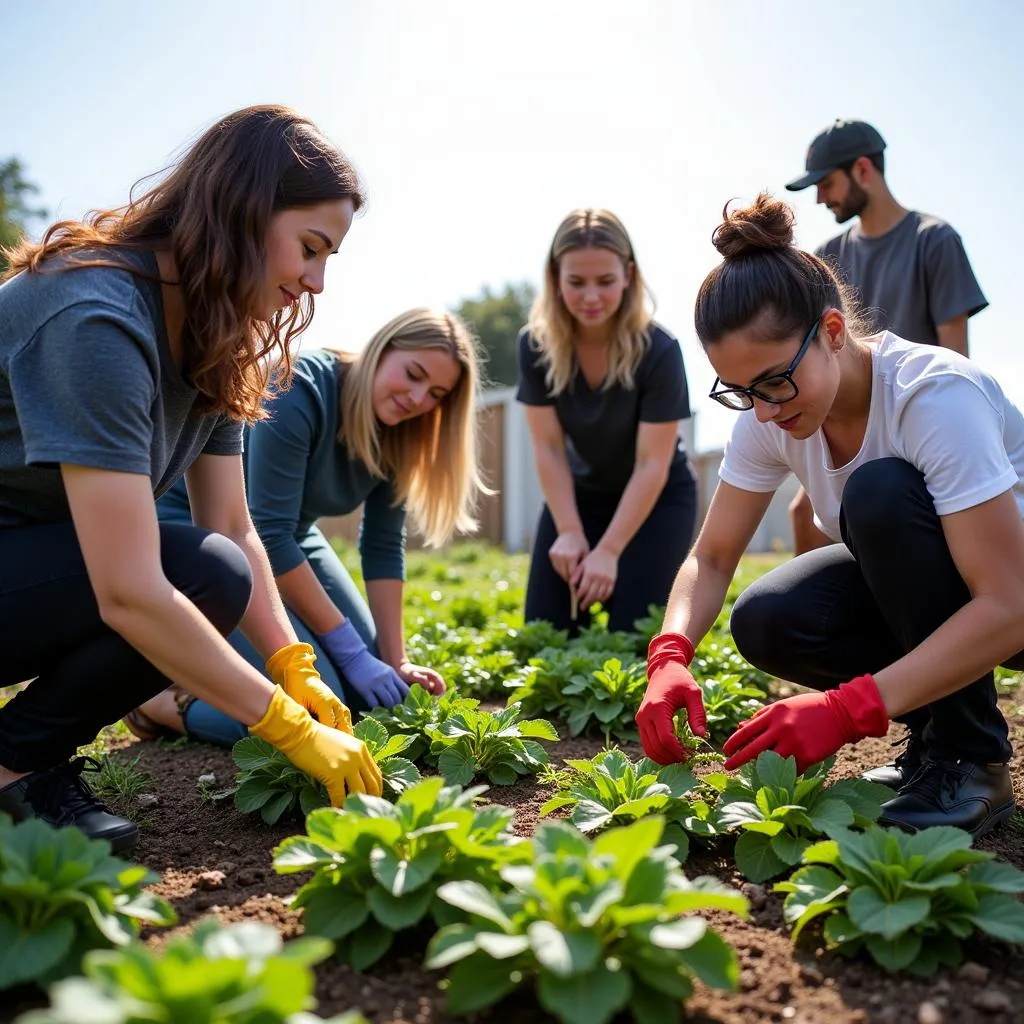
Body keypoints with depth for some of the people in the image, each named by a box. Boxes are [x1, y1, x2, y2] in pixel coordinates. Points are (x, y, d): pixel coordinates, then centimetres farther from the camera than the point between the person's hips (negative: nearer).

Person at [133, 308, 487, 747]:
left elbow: (383, 547, -3)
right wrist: (350, 650, -26)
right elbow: (268, 535, -29)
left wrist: (395, 661, -9)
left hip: (288, 537, 8)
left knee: (374, 696, 3)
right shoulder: (299, 391, -28)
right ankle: (163, 699, 1)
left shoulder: (396, 434, -7)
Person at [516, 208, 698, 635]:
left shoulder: (658, 350, -28)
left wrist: (609, 551, -28)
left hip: (657, 499, -3)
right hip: (578, 494, 4)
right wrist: (569, 531, -22)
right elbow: (548, 447, -15)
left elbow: (652, 464, -26)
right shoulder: (536, 344, -18)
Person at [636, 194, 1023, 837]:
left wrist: (848, 711, -43)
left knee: (881, 492, -34)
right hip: (909, 580, 5)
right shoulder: (767, 419, -13)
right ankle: (940, 719, 3)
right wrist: (670, 654, -30)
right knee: (764, 623, -23)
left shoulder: (935, 394, -32)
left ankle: (971, 761, -18)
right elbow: (712, 556, -9)